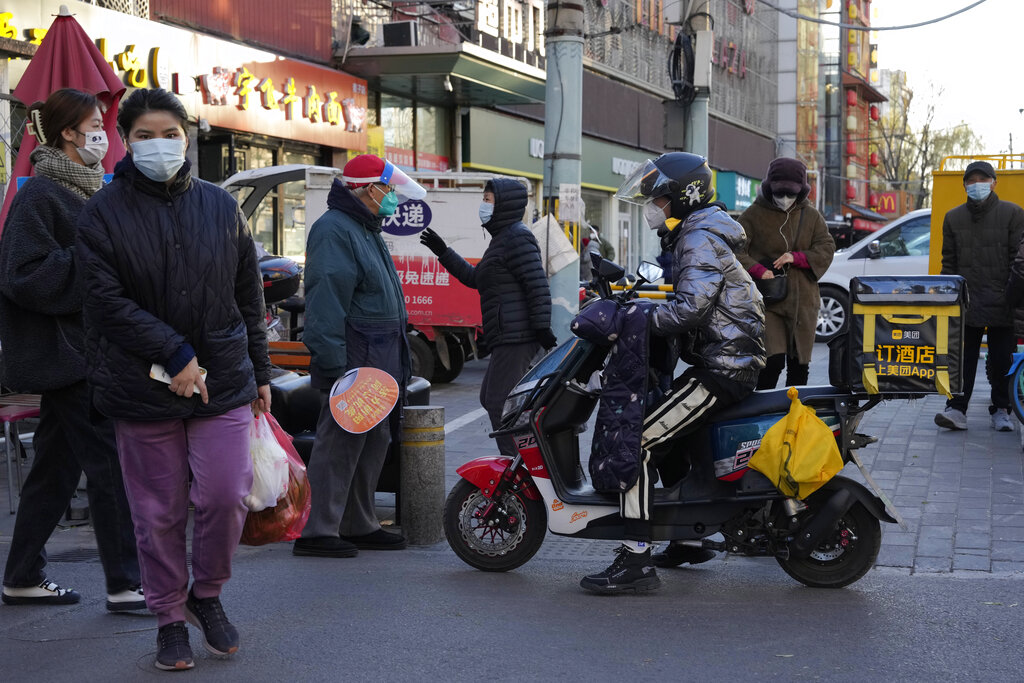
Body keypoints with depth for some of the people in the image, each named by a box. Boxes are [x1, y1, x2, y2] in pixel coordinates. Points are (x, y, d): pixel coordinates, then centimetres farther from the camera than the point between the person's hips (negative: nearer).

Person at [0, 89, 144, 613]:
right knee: (110, 465, -7)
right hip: (66, 351, -10)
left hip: (82, 349, 10)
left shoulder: (84, 189, 17)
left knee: (57, 466, 13)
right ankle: (125, 584, -1)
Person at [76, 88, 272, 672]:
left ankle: (207, 594, 20)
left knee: (226, 495, -6)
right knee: (159, 512, 5)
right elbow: (108, 301, -10)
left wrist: (260, 372, 13)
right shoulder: (104, 213, -2)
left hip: (223, 381, 2)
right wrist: (175, 355, -16)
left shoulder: (221, 206, 8)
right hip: (143, 387, -1)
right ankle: (171, 619, 22)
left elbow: (249, 296, 13)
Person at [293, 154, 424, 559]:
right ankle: (317, 532, -4)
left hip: (377, 363, 11)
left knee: (374, 443, 14)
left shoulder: (365, 230, 21)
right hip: (352, 361, -11)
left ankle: (359, 526, 22)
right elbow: (326, 301, -21)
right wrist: (334, 364, -26)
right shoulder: (334, 230, -13)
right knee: (339, 445, -8)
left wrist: (395, 364, 23)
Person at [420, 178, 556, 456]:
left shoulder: (517, 237, -10)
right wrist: (443, 252, 27)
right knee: (490, 399, 17)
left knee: (499, 405, -11)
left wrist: (542, 328, -23)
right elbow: (474, 278, 32)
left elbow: (538, 284, -18)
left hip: (515, 337, -11)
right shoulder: (502, 238, 23)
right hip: (510, 339, 11)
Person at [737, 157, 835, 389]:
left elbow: (826, 249, 4)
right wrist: (759, 270, -21)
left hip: (802, 300, 4)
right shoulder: (754, 214, 0)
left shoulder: (811, 216, 9)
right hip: (766, 301, -4)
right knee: (773, 361, -15)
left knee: (799, 365, 9)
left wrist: (796, 257, -13)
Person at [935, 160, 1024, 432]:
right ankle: (957, 409, 1)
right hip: (966, 303, 2)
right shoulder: (953, 218, 11)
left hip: (1001, 304, -2)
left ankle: (1001, 410, 16)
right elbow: (949, 262, 12)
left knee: (1001, 359, 5)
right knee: (963, 358, 0)